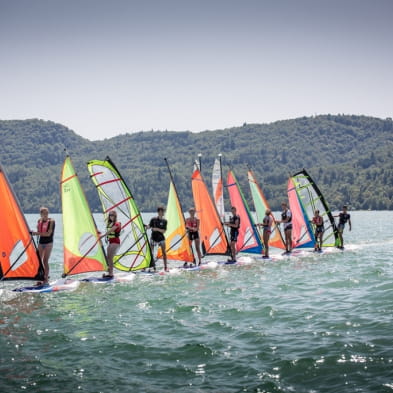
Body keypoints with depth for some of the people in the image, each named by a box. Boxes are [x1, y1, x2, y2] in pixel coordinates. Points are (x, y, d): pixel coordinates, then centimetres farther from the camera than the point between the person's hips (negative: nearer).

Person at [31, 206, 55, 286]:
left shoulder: (51, 221, -9)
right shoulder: (39, 221, 8)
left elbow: (48, 233, -17)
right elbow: (39, 232, 15)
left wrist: (37, 233, -18)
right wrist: (34, 233, -6)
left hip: (48, 243, -6)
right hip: (41, 243, 6)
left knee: (45, 261, -8)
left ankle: (46, 280, -1)